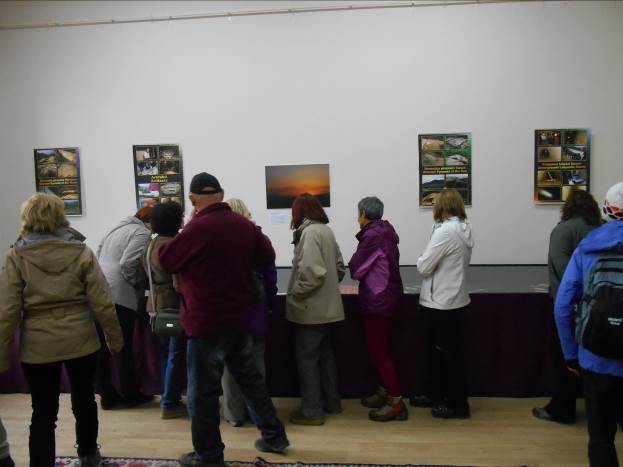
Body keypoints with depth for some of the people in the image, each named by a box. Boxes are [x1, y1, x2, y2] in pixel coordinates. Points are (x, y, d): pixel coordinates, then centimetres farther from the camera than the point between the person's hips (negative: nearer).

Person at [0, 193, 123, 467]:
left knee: (43, 413, 10)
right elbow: (101, 302, -6)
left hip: (38, 346, -1)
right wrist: (114, 338, 4)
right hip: (80, 340, 2)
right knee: (84, 400, 21)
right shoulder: (81, 252, -4)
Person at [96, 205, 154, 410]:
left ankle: (107, 396, 19)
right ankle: (131, 395, 16)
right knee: (124, 348, 3)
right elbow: (127, 264, -16)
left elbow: (98, 256, 22)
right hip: (119, 296, -8)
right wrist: (140, 284, -2)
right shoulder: (142, 233, -6)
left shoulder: (117, 229, 21)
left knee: (102, 348, 11)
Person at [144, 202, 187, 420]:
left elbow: (148, 274, 12)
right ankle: (170, 404, 10)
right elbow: (179, 283, -23)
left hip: (159, 305, 9)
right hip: (174, 306, -9)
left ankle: (168, 397, 29)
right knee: (177, 355, 2)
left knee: (167, 353, 19)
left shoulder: (151, 244, 9)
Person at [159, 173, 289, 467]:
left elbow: (166, 262, -6)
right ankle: (274, 437, 29)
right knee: (250, 378, 20)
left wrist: (183, 234, 7)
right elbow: (267, 258, 12)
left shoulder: (196, 228, -18)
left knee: (202, 392, 7)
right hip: (240, 318, 7)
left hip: (207, 323, -6)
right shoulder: (244, 224, 0)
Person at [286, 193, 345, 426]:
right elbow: (339, 266, 14)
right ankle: (332, 402, 29)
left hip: (311, 308, -9)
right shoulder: (326, 230, 9)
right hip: (327, 306, 9)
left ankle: (312, 410, 9)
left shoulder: (310, 232, -17)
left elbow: (312, 272, -26)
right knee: (325, 353, 18)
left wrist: (294, 293, -15)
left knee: (307, 357, 1)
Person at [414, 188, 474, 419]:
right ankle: (435, 396, 32)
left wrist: (423, 258, 0)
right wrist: (430, 260, 5)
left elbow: (423, 267, -19)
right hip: (454, 299, 9)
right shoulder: (464, 229, 6)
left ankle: (458, 405, 17)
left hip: (443, 303, -9)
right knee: (438, 350, 19)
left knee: (449, 353, 4)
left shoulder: (445, 231, -22)